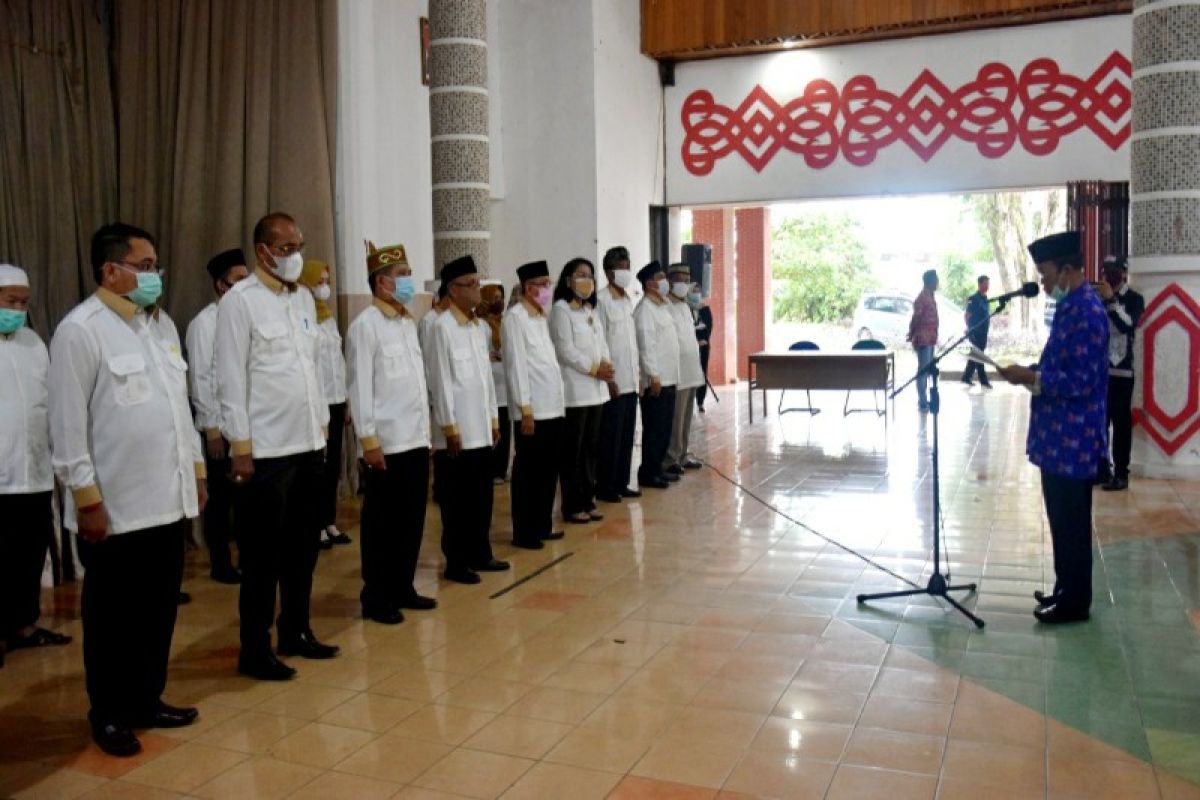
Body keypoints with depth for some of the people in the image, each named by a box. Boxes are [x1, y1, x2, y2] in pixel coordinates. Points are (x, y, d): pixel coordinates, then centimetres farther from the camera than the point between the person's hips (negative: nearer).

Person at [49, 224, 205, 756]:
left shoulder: (162, 324, 12)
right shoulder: (80, 330, -10)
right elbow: (68, 424, -13)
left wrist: (196, 469, 15)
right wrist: (86, 499, -14)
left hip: (167, 499, 6)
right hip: (115, 507, -6)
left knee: (160, 609, 13)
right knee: (113, 616, 8)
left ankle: (147, 700, 29)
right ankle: (108, 715, 24)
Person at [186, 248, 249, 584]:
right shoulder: (204, 323, -7)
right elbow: (200, 379, -10)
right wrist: (212, 428, -13)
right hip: (221, 425, -5)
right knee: (220, 496, 7)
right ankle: (221, 564, 19)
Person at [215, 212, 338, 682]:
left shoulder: (304, 299, 12)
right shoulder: (240, 300, -8)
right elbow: (231, 379, -12)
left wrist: (323, 424, 13)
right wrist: (241, 448, -14)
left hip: (308, 445, 7)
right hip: (265, 451, -7)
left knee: (303, 546, 15)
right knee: (263, 554, 2)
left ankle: (296, 631, 29)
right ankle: (255, 650, 14)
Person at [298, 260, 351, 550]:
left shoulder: (330, 318, 15)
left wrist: (346, 399, 14)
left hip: (335, 400, 7)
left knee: (333, 464, 11)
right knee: (317, 465, -1)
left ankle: (329, 522, 20)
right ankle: (316, 525, 9)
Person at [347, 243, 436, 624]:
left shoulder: (408, 322, 14)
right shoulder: (365, 325, -9)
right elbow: (360, 386, -13)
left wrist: (426, 431, 14)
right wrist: (368, 439, -16)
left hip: (415, 440, 7)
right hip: (386, 443, -7)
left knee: (411, 520, 13)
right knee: (381, 524, 3)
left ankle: (402, 588, 25)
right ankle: (375, 598, 14)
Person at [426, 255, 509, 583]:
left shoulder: (481, 327, 12)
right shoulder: (442, 327, -9)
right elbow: (440, 380, -12)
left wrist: (493, 418, 14)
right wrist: (449, 426, -14)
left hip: (481, 429, 7)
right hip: (458, 431, -7)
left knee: (482, 497, 13)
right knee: (457, 500, 2)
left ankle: (480, 554, 24)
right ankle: (456, 562, 11)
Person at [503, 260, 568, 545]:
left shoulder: (542, 316, 15)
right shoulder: (515, 317, -9)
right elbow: (516, 365, -14)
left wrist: (559, 402, 12)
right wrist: (525, 409, -17)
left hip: (553, 407, 8)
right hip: (532, 410, -8)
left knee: (548, 470, 13)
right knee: (528, 472, 0)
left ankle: (543, 525, 24)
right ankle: (524, 532, 9)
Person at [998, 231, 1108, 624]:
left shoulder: (1086, 312, -20)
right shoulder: (1070, 307, 12)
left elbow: (1081, 381, -24)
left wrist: (1030, 378, -18)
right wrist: (1030, 372, 5)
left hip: (1073, 440, -10)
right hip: (1058, 436, 10)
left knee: (1071, 522, 2)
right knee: (1062, 520, 18)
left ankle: (1075, 602, 14)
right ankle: (1066, 590, 30)